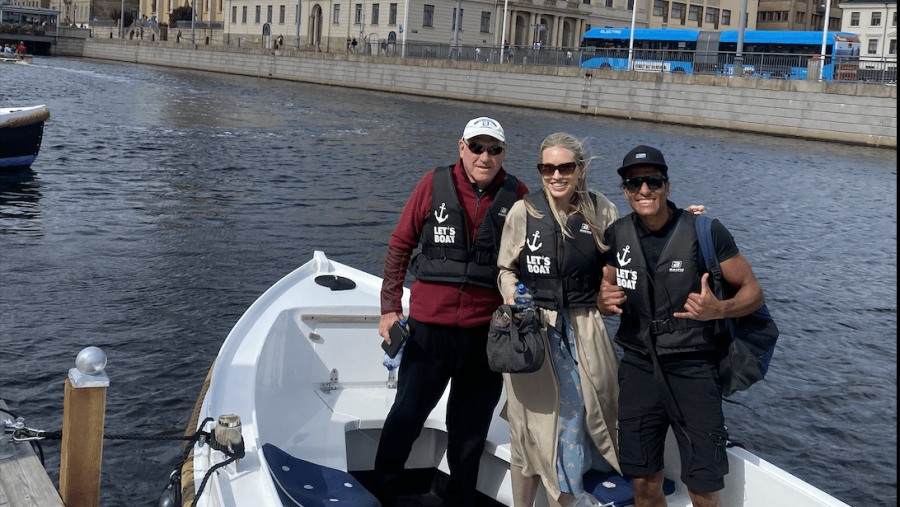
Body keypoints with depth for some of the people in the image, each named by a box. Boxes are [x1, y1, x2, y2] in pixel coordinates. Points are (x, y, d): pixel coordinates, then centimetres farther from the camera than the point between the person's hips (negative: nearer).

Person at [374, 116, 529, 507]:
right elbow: (400, 246, 1)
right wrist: (390, 309, -1)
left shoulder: (516, 195, -1)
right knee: (407, 415, 7)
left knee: (471, 425, 14)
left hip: (487, 330, 1)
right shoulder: (435, 184, -4)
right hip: (428, 325, -1)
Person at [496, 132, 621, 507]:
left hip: (584, 332, 1)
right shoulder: (524, 211, -5)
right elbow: (506, 269, 5)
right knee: (532, 426, 8)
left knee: (572, 421, 10)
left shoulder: (602, 211, -2)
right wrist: (514, 300, -12)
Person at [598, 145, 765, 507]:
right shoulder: (617, 235, 2)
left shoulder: (705, 232, -11)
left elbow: (753, 292, -5)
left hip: (692, 372, -3)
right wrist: (605, 301, -9)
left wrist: (718, 310, -26)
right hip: (638, 368, 4)